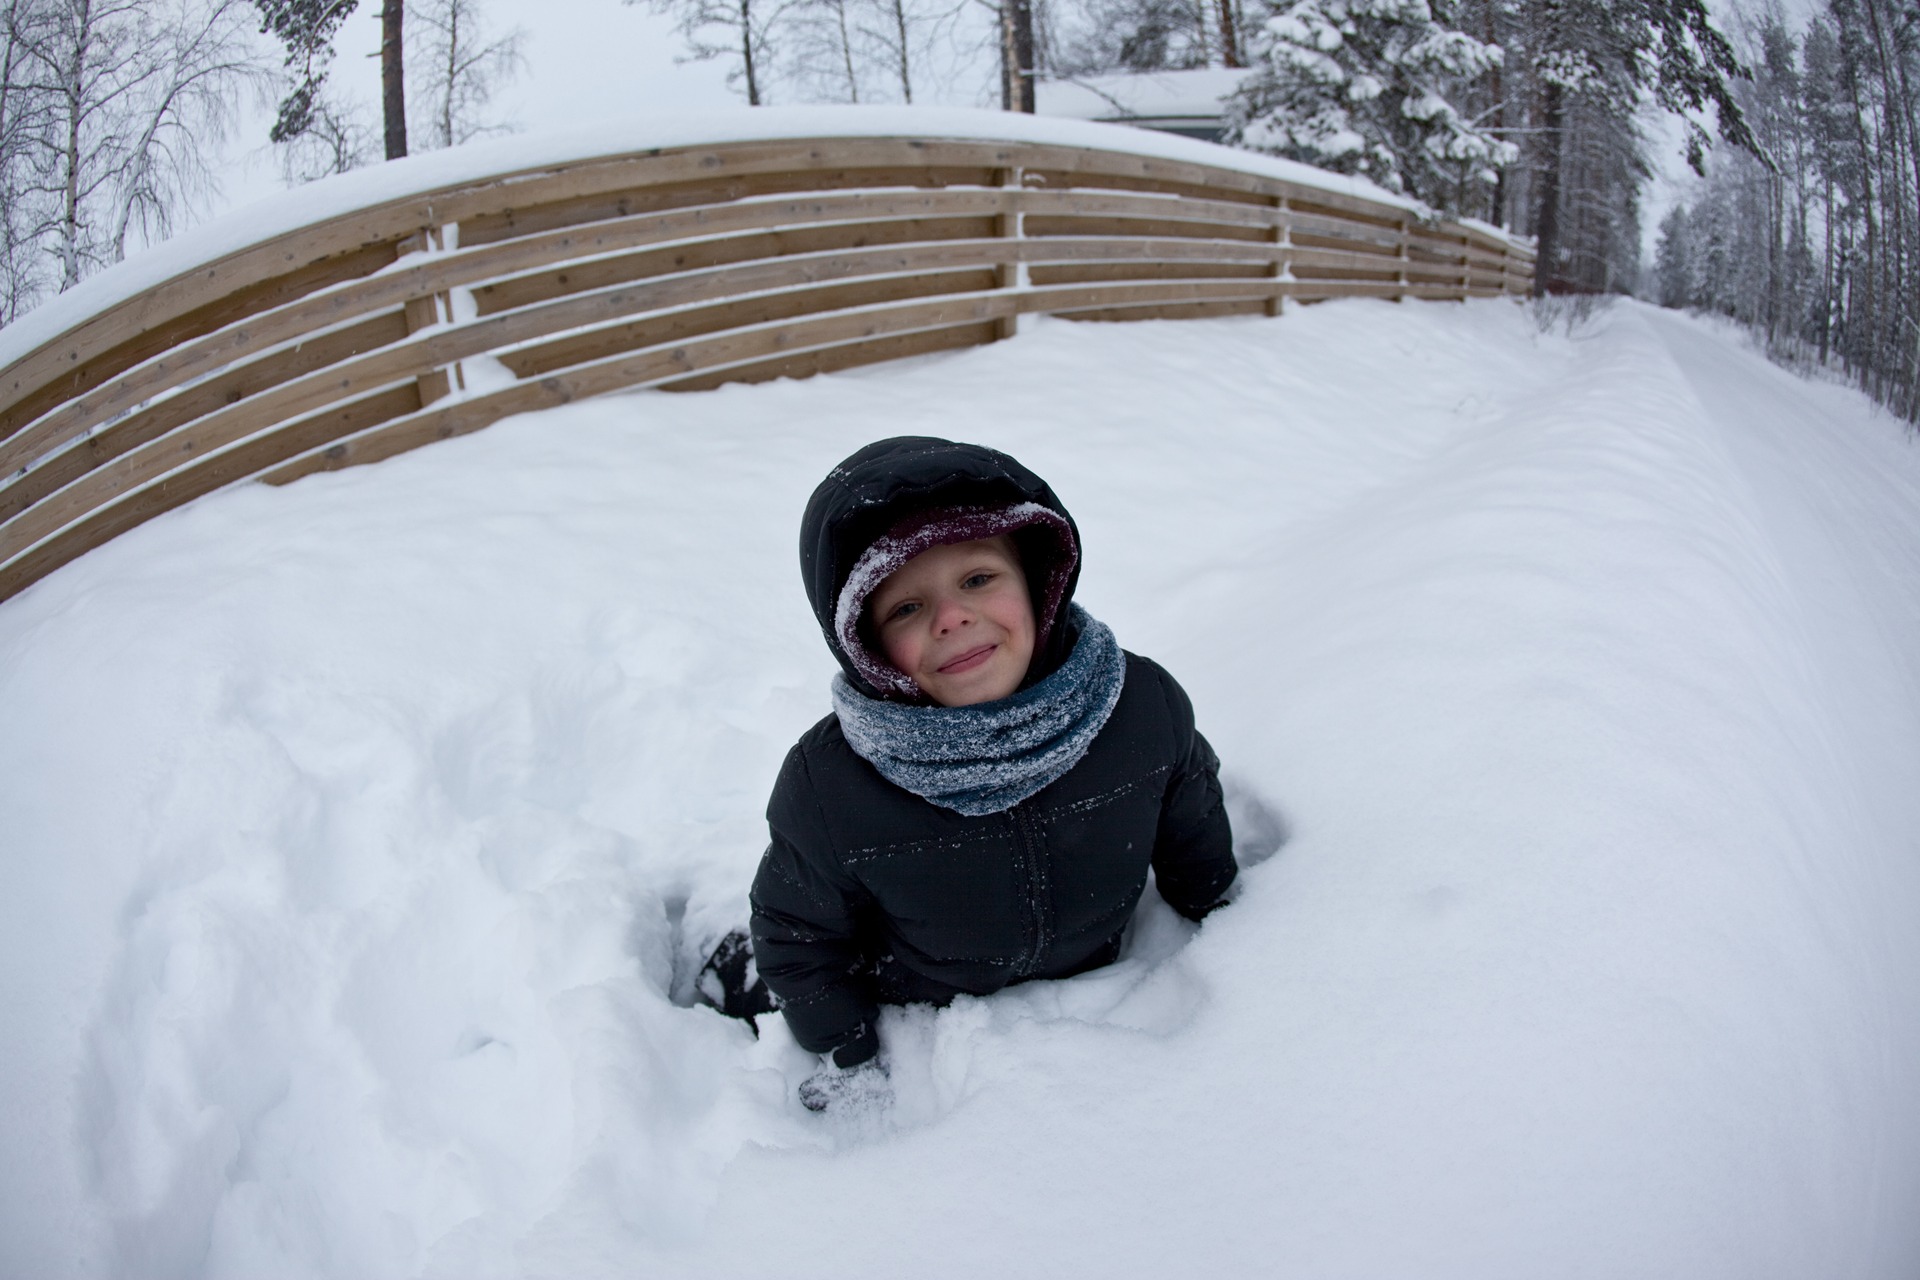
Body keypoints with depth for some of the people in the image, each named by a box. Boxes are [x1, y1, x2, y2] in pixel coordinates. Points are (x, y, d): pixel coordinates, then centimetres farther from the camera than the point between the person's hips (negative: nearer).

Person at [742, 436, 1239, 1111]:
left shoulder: (1147, 705, -25)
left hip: (1090, 991, 3)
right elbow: (799, 939, -12)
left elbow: (1197, 847, -4)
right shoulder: (825, 788, -32)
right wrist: (849, 1062, -11)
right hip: (914, 1023, -2)